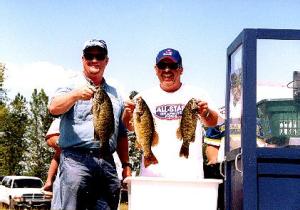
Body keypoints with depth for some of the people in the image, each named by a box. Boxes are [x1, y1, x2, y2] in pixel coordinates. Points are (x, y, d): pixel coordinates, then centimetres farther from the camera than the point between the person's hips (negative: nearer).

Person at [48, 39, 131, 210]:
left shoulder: (115, 94, 22)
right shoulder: (72, 85, 7)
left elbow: (122, 135, 24)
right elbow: (54, 108, -13)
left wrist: (126, 165, 17)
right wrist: (75, 95, -30)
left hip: (107, 163, 5)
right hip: (76, 159, -5)